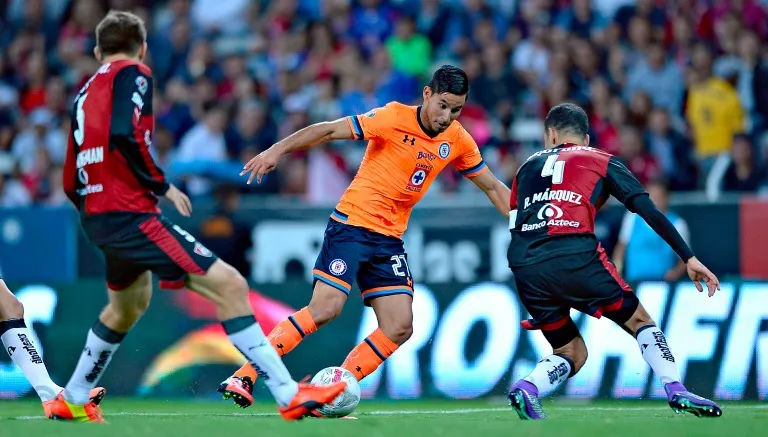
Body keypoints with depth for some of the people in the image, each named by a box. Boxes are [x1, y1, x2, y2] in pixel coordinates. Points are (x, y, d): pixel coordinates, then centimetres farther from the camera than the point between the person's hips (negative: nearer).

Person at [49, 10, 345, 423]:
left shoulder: (86, 92, 19)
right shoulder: (132, 75, -3)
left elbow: (71, 183, 19)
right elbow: (125, 137, -21)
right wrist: (163, 187, -11)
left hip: (95, 215, 9)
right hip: (132, 214, -9)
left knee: (128, 304, 33)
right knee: (229, 285, -13)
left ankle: (72, 400, 42)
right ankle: (290, 396, -20)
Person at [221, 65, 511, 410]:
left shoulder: (458, 140, 4)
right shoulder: (394, 118, -13)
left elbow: (492, 187, 17)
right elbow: (331, 130, -12)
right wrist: (277, 150, -20)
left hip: (389, 239, 6)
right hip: (352, 223, -6)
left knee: (400, 328, -7)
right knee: (325, 308, -20)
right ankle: (243, 378, -14)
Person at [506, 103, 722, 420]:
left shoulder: (528, 167, 28)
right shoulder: (601, 162, 18)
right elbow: (649, 211, 7)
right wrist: (688, 257, 6)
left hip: (524, 268, 3)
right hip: (576, 259, -3)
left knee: (572, 352, 17)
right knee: (639, 321, 17)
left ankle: (526, 388, -10)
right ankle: (676, 390, 0)